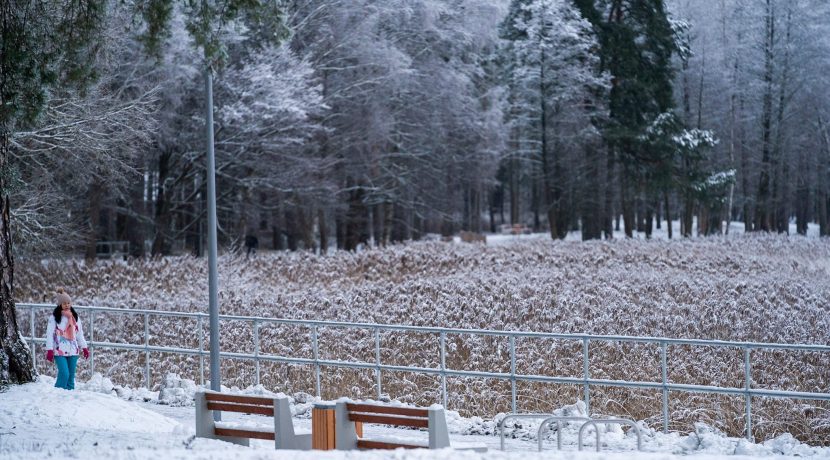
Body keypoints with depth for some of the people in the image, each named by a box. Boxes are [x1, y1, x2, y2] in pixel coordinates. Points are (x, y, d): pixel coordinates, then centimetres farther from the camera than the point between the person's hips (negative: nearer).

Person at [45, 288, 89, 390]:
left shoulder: (75, 317, 12)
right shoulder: (54, 317, -4)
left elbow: (80, 334, 18)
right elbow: (50, 334, -6)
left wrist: (84, 348, 14)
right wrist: (49, 350, -12)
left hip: (73, 351, 5)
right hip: (60, 351, -5)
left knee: (71, 376, 6)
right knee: (64, 374, -16)